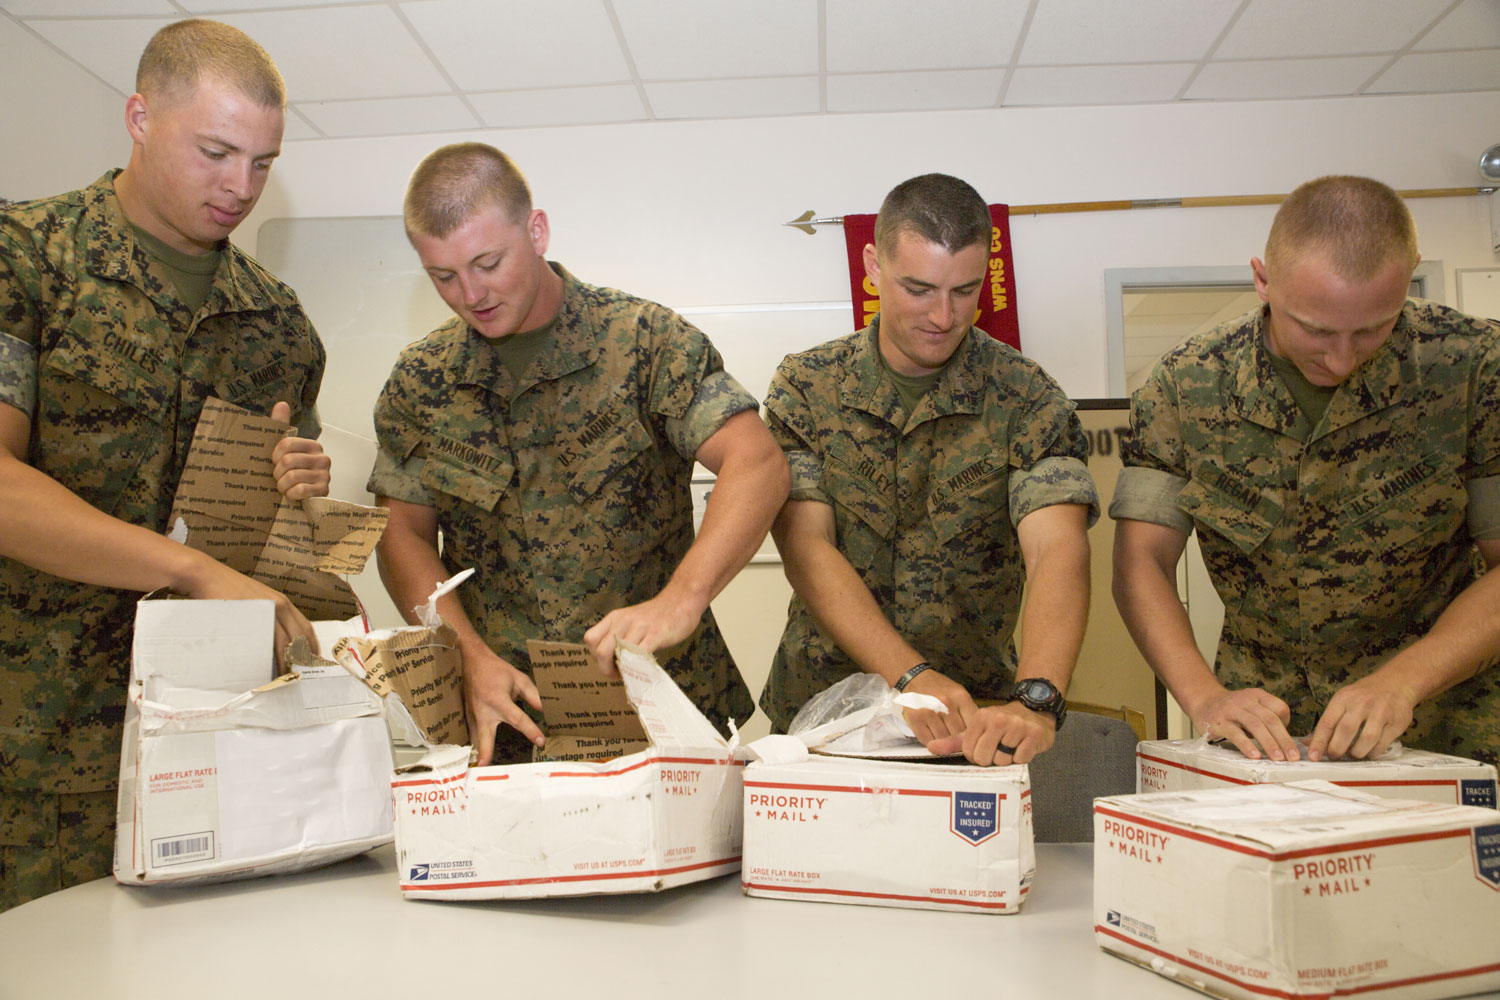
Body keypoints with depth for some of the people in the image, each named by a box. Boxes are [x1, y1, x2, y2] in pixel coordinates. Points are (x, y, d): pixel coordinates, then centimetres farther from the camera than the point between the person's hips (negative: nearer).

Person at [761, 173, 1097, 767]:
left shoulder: (1026, 400, -5)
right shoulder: (805, 386, -2)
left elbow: (1059, 550, -19)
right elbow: (806, 548, -12)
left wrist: (1035, 699, -37)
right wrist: (911, 675, -26)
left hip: (976, 717, -1)